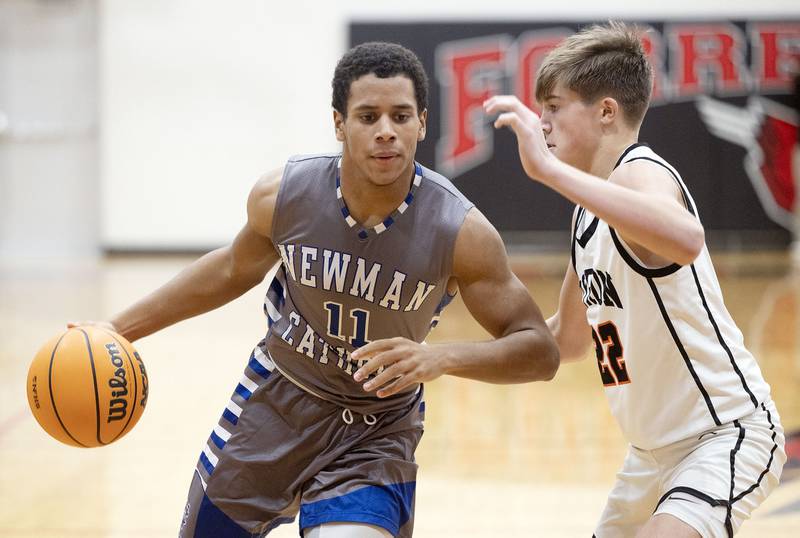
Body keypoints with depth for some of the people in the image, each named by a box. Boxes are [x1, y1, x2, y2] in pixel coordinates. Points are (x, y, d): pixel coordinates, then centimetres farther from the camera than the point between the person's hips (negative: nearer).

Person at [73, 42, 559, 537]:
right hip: (276, 399, 3)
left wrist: (442, 357, -40)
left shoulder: (461, 232, -26)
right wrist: (122, 328, 4)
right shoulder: (282, 195, -18)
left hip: (375, 435, -3)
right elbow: (236, 269, 4)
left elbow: (540, 351, -22)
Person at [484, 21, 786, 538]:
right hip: (655, 447, 10)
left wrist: (548, 168, -47)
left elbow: (686, 239, -45)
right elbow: (569, 339, 23)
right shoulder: (590, 212, 10)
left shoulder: (640, 170, -19)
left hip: (728, 431, -10)